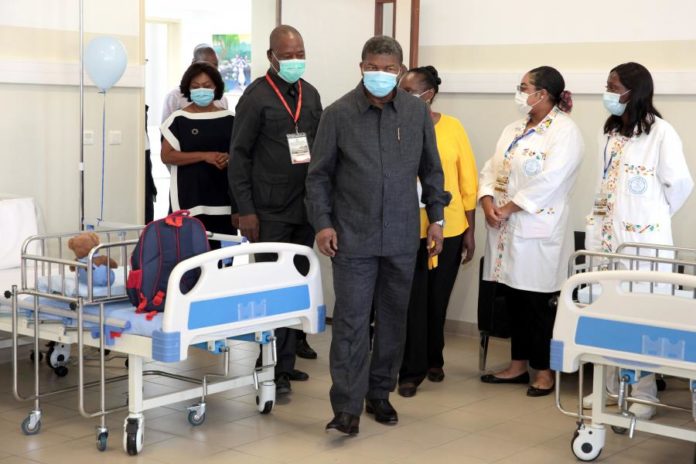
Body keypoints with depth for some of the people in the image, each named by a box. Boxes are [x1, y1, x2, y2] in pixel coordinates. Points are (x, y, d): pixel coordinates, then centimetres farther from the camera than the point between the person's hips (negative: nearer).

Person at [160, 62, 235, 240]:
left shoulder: (228, 119, 9)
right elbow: (167, 156, -5)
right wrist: (204, 156, -14)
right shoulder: (178, 119, 1)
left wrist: (230, 158, -9)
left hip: (223, 197, 3)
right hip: (190, 199, -3)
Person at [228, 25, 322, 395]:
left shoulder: (310, 94, 11)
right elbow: (239, 156, -7)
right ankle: (272, 368, 5)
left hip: (305, 209, 5)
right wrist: (246, 210, -12)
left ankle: (287, 361, 17)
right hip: (271, 212, -5)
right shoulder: (256, 96, -6)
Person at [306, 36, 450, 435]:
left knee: (394, 319, 11)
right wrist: (323, 223, -5)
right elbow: (320, 174, 2)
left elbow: (431, 170, 12)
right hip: (353, 237, -3)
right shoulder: (339, 114, -3)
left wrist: (436, 218, 8)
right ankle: (347, 407, -1)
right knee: (351, 320, -4)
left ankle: (380, 394, 25)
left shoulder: (418, 112, 4)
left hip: (402, 237, 3)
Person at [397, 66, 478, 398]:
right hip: (408, 230, -2)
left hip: (449, 229, 2)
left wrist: (470, 230, 4)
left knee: (438, 300, 13)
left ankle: (433, 359, 31)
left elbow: (468, 182, 4)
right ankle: (411, 371, 9)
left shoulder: (453, 128, 0)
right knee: (412, 302, -1)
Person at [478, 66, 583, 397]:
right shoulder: (513, 130, 16)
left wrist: (510, 207, -16)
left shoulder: (564, 131, -9)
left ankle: (545, 371, 10)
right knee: (514, 299, 12)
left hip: (538, 231, -7)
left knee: (538, 303, -1)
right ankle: (518, 365, 22)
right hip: (505, 229, 7)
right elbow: (491, 168, 11)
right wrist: (487, 202, -7)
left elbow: (549, 181, -19)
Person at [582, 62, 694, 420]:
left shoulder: (660, 133, -11)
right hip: (606, 233, 7)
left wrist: (657, 216, 4)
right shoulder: (609, 132, 12)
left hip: (642, 237, -7)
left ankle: (644, 394, 7)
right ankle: (610, 386, 20)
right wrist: (597, 223, 12)